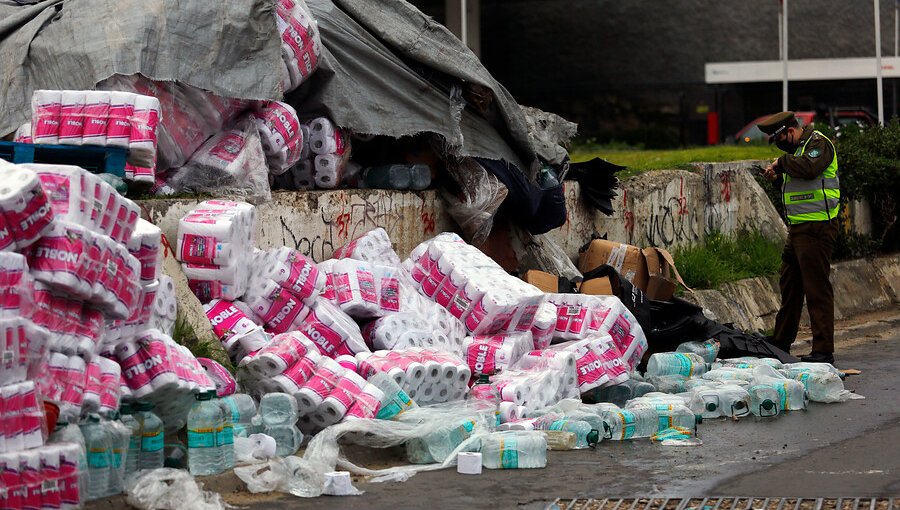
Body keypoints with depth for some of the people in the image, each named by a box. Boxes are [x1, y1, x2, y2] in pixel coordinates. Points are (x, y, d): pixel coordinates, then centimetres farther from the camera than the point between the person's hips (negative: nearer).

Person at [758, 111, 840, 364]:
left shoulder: (818, 143, -11)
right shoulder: (797, 146, 19)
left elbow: (809, 168, -30)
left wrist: (782, 162, -15)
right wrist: (778, 173, 13)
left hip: (816, 228, -10)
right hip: (797, 229, 10)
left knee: (817, 289, -9)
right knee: (789, 286, 17)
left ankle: (823, 351, -6)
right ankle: (780, 343, 28)